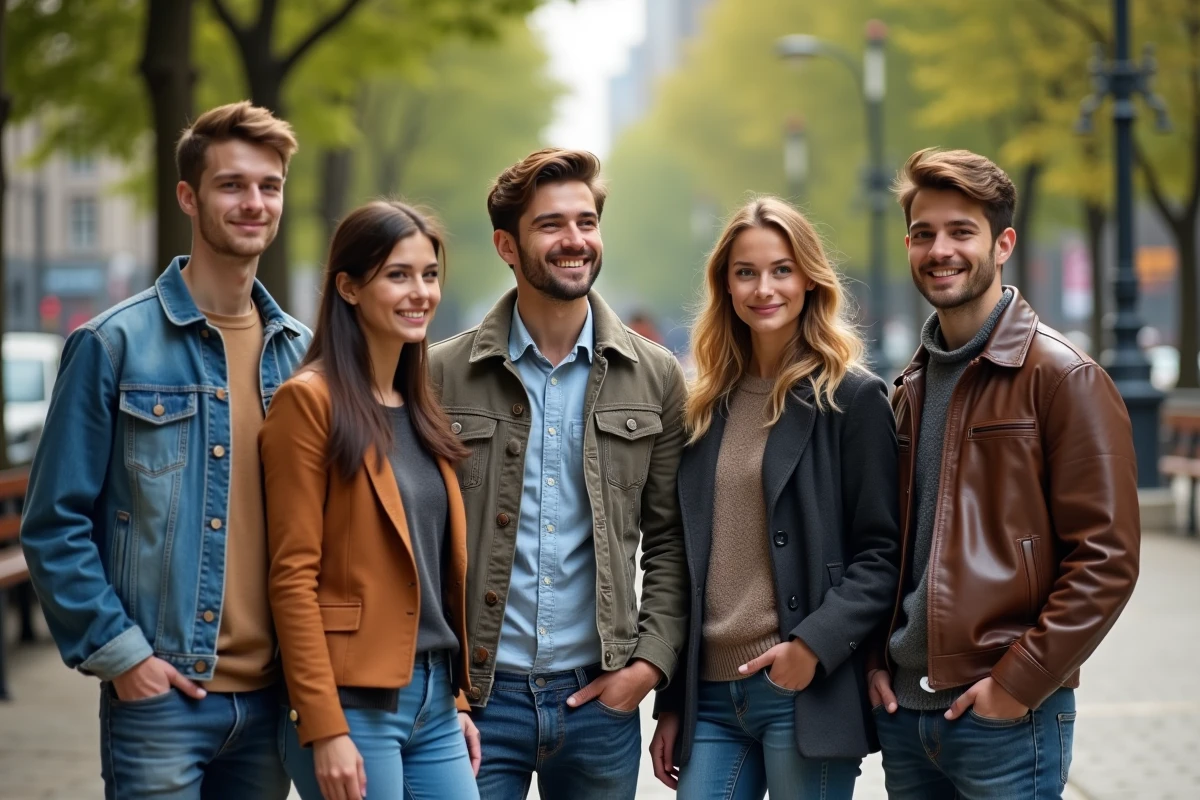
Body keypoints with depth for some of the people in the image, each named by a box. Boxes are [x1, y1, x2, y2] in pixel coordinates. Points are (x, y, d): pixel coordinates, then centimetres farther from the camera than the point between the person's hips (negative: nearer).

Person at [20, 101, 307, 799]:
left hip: (272, 693, 5)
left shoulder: (302, 353, 10)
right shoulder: (115, 346, -5)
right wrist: (116, 652, -11)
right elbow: (54, 524, -5)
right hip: (160, 693, -5)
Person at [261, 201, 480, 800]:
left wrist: (458, 698, 13)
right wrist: (324, 730, -18)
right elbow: (293, 575, -13)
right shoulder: (310, 401, -9)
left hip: (434, 699, 7)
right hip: (355, 702, -7)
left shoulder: (420, 409, 14)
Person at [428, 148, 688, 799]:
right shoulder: (444, 374, 0)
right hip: (477, 698, -1)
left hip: (600, 697, 2)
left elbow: (670, 542, 8)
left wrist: (649, 661, -2)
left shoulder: (654, 378, 5)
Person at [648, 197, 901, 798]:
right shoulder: (707, 406, 14)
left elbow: (883, 553, -5)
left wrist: (814, 645, -18)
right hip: (711, 694, 5)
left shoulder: (851, 398, -1)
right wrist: (671, 702, 13)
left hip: (807, 693, -5)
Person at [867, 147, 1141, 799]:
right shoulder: (910, 389, 14)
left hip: (1005, 716, -6)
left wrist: (1018, 680, -16)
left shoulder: (1063, 378, -7)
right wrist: (877, 657, 6)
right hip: (904, 711, 6)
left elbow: (1105, 559, -12)